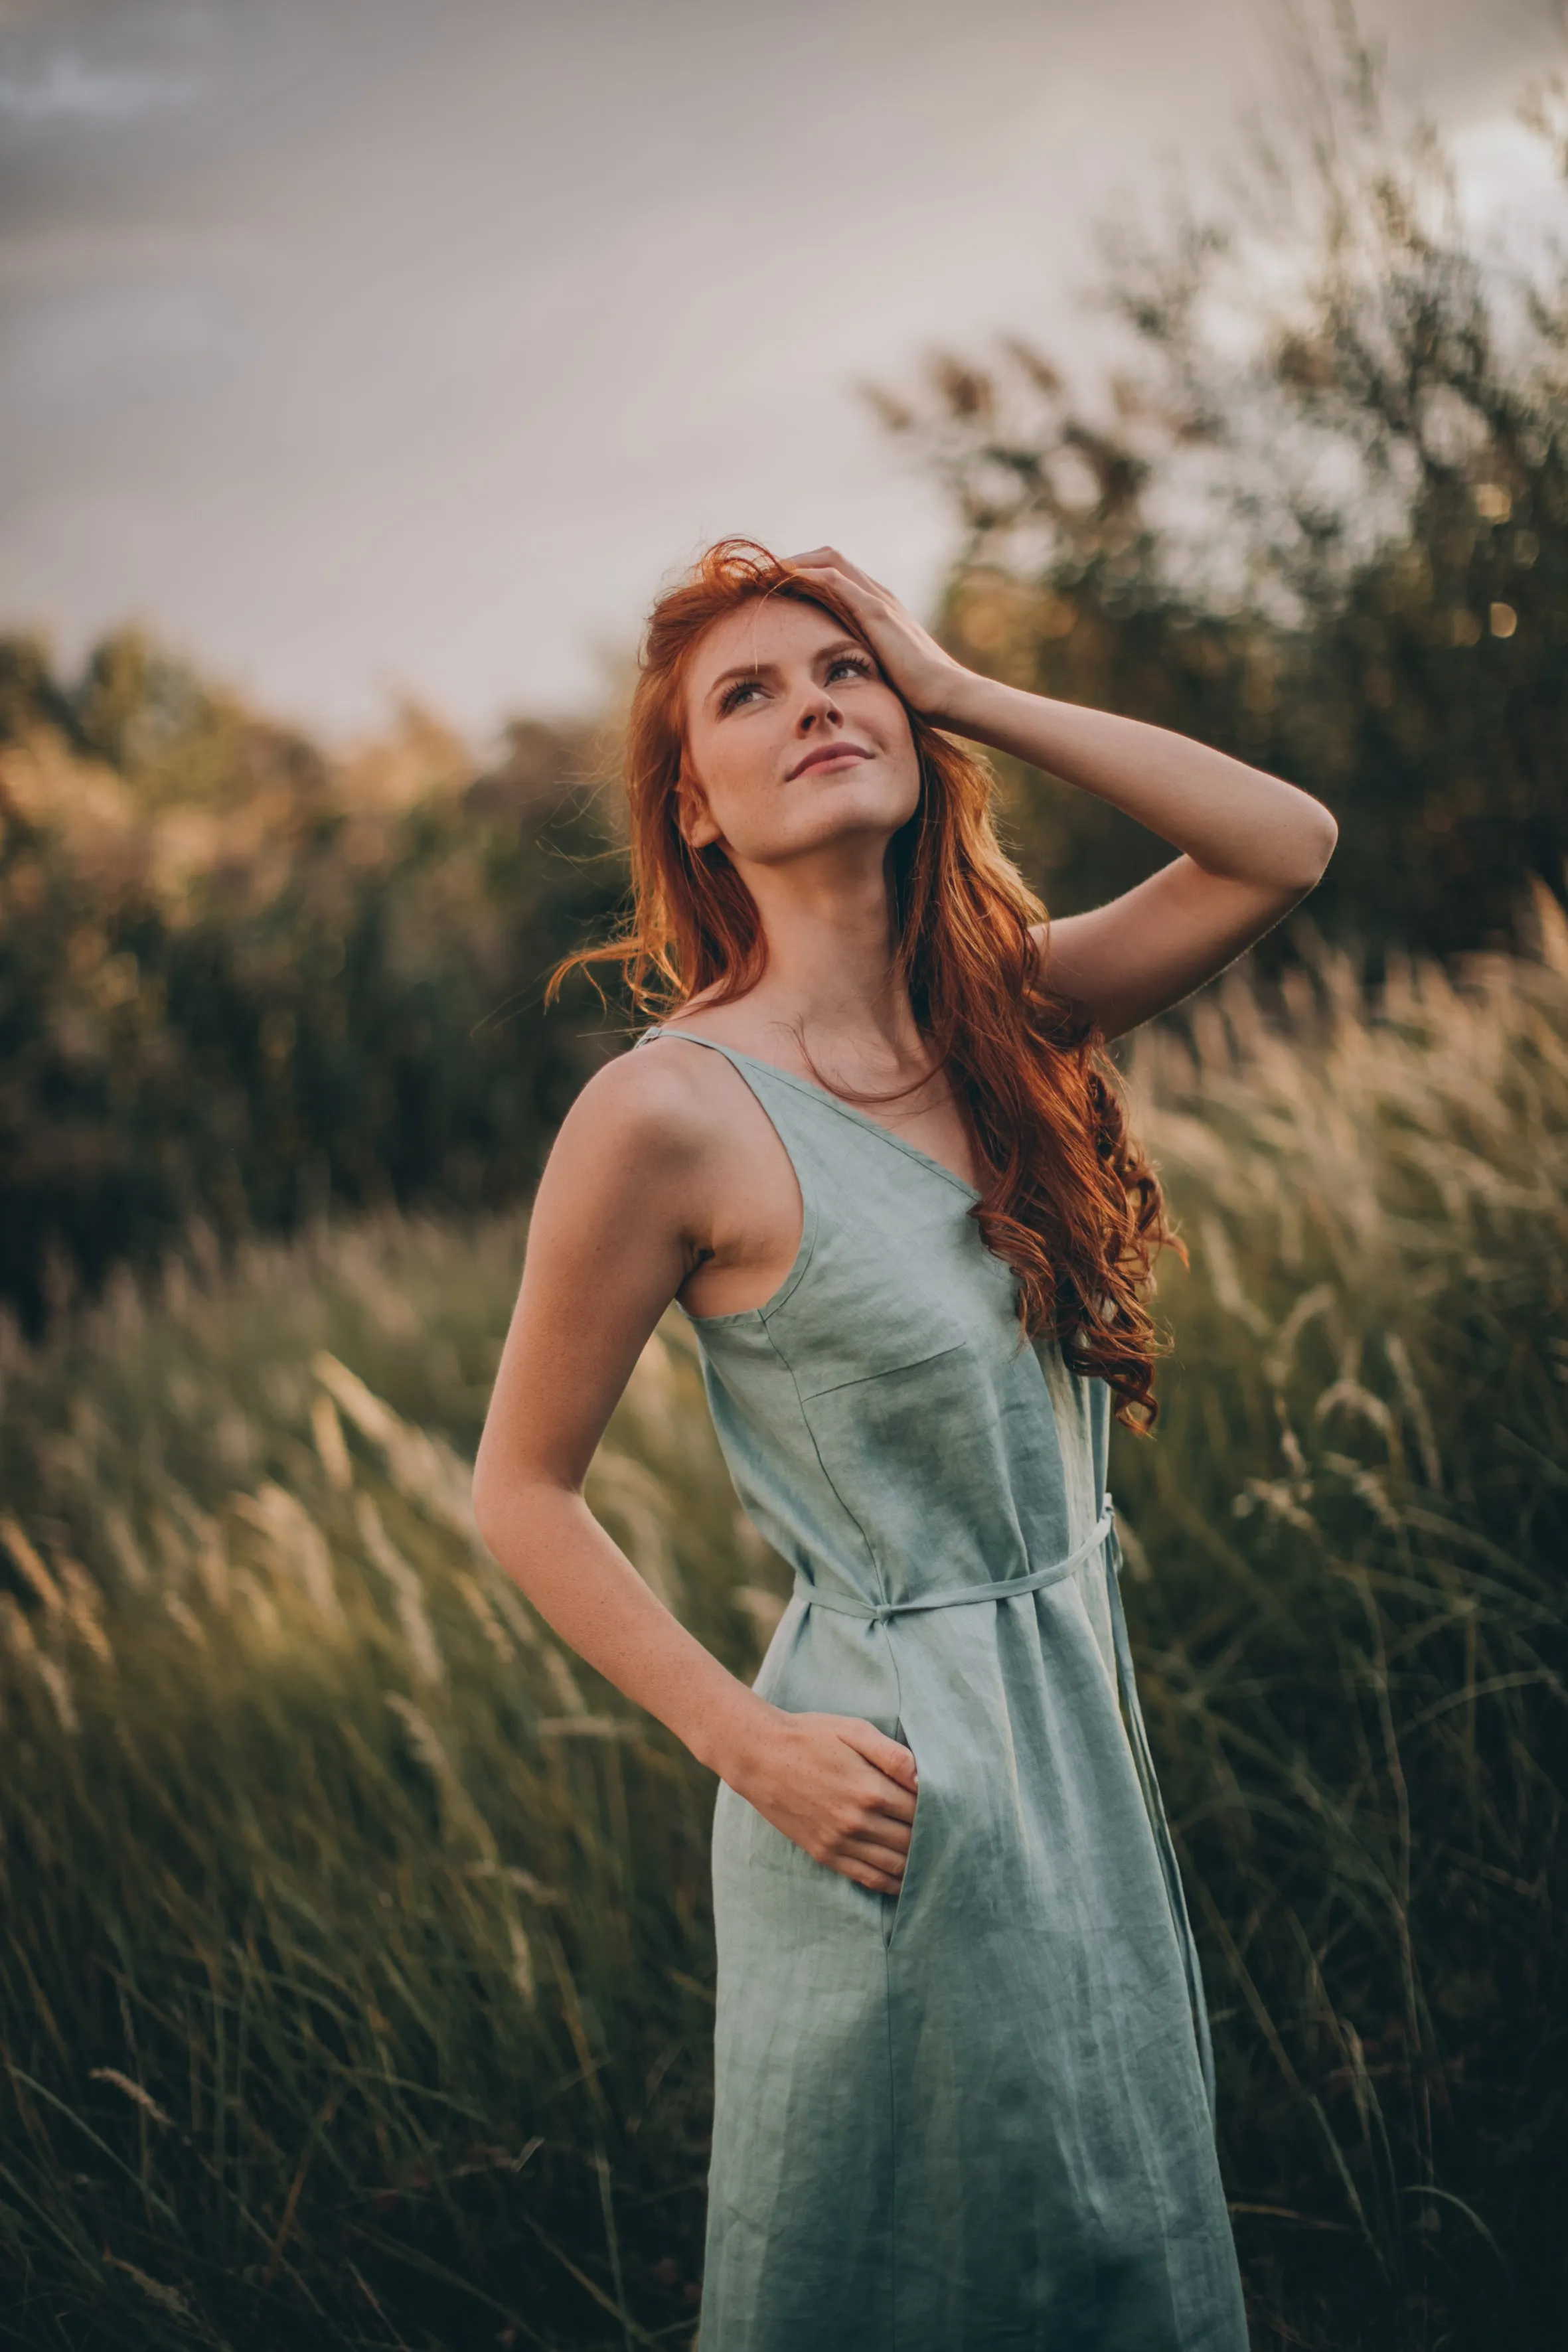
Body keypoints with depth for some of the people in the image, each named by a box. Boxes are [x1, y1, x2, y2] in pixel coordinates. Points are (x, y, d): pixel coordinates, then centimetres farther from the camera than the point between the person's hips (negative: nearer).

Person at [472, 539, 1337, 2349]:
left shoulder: (1001, 1018, -1)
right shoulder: (672, 1110, -19)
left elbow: (1285, 844, -8)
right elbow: (522, 1493, -12)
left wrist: (962, 690, -12)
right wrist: (747, 1742, -17)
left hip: (1081, 1714, 6)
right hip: (893, 1773, -6)